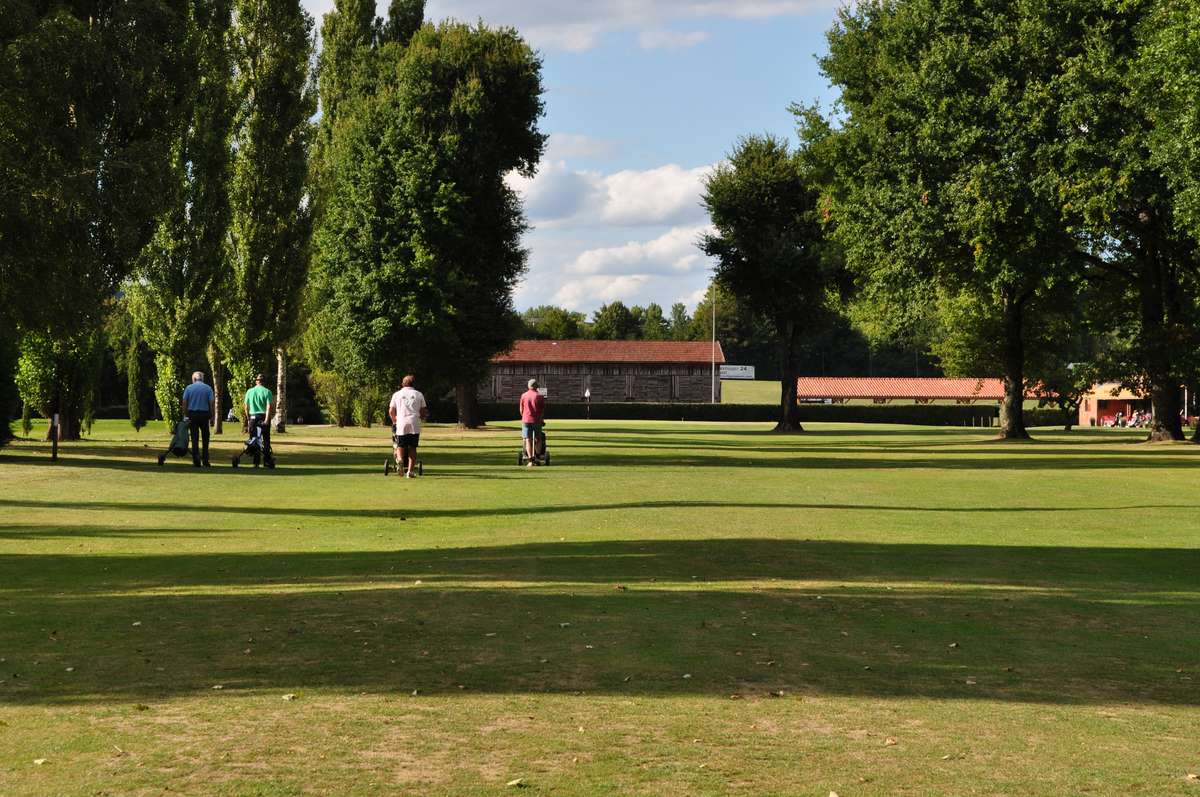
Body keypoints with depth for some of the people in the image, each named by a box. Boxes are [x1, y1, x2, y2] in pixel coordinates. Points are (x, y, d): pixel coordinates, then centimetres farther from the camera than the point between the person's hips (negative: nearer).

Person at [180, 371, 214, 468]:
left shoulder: (189, 388, 2)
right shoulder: (208, 388, 1)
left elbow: (184, 403, -2)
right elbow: (211, 403, -5)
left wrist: (186, 415, 6)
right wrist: (211, 415, 3)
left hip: (192, 414, 0)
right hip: (204, 414, 0)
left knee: (195, 439, 3)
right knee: (205, 439, 10)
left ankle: (196, 461, -4)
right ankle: (205, 461, 6)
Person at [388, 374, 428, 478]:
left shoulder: (397, 394, 12)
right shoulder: (419, 394, 13)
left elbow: (391, 412, 10)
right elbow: (423, 412, 11)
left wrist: (394, 421, 28)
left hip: (401, 423, 0)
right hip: (415, 424, 0)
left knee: (400, 446, 6)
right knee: (412, 448, 5)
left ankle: (400, 459, -26)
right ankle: (410, 471, -1)